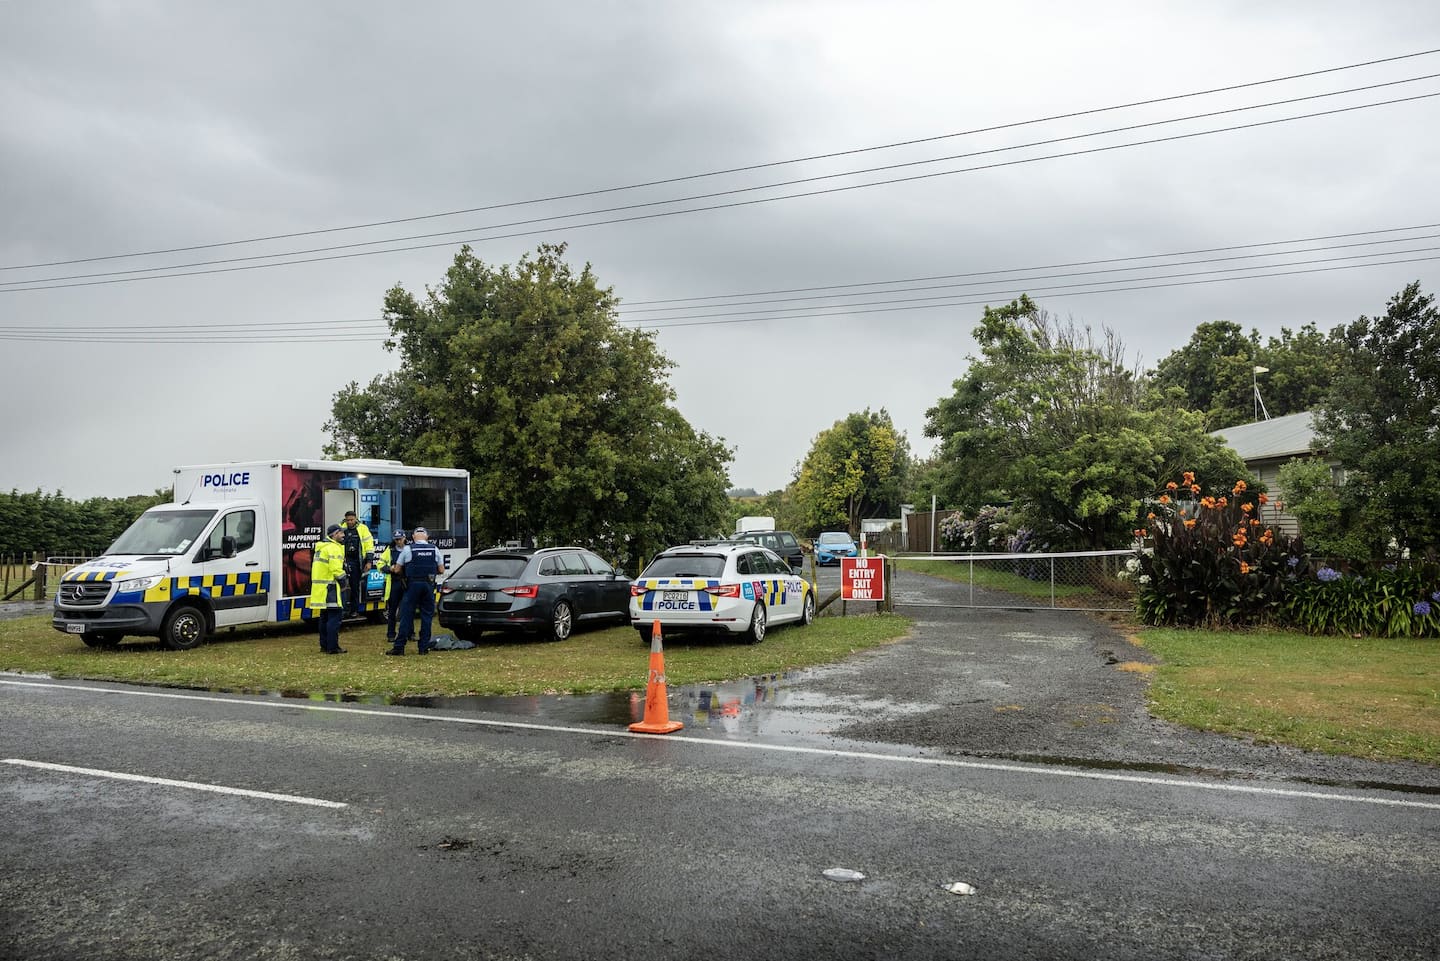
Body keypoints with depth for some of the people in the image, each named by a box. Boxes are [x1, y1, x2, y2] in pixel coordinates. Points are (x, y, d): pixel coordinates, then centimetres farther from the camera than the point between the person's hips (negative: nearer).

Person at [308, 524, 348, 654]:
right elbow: (336, 569, -20)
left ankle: (324, 646, 21)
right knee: (334, 617, -7)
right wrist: (343, 580, -8)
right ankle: (333, 647, -8)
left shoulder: (321, 547, 19)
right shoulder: (334, 548, -13)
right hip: (331, 587, -10)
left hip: (320, 588, 10)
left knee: (324, 618, 16)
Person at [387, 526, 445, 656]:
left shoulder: (407, 549, -1)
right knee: (426, 616, 8)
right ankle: (424, 647, 8)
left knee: (406, 616, 3)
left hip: (413, 585, -2)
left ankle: (399, 646, 2)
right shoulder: (435, 549, 5)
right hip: (429, 586, 2)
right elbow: (442, 570, 9)